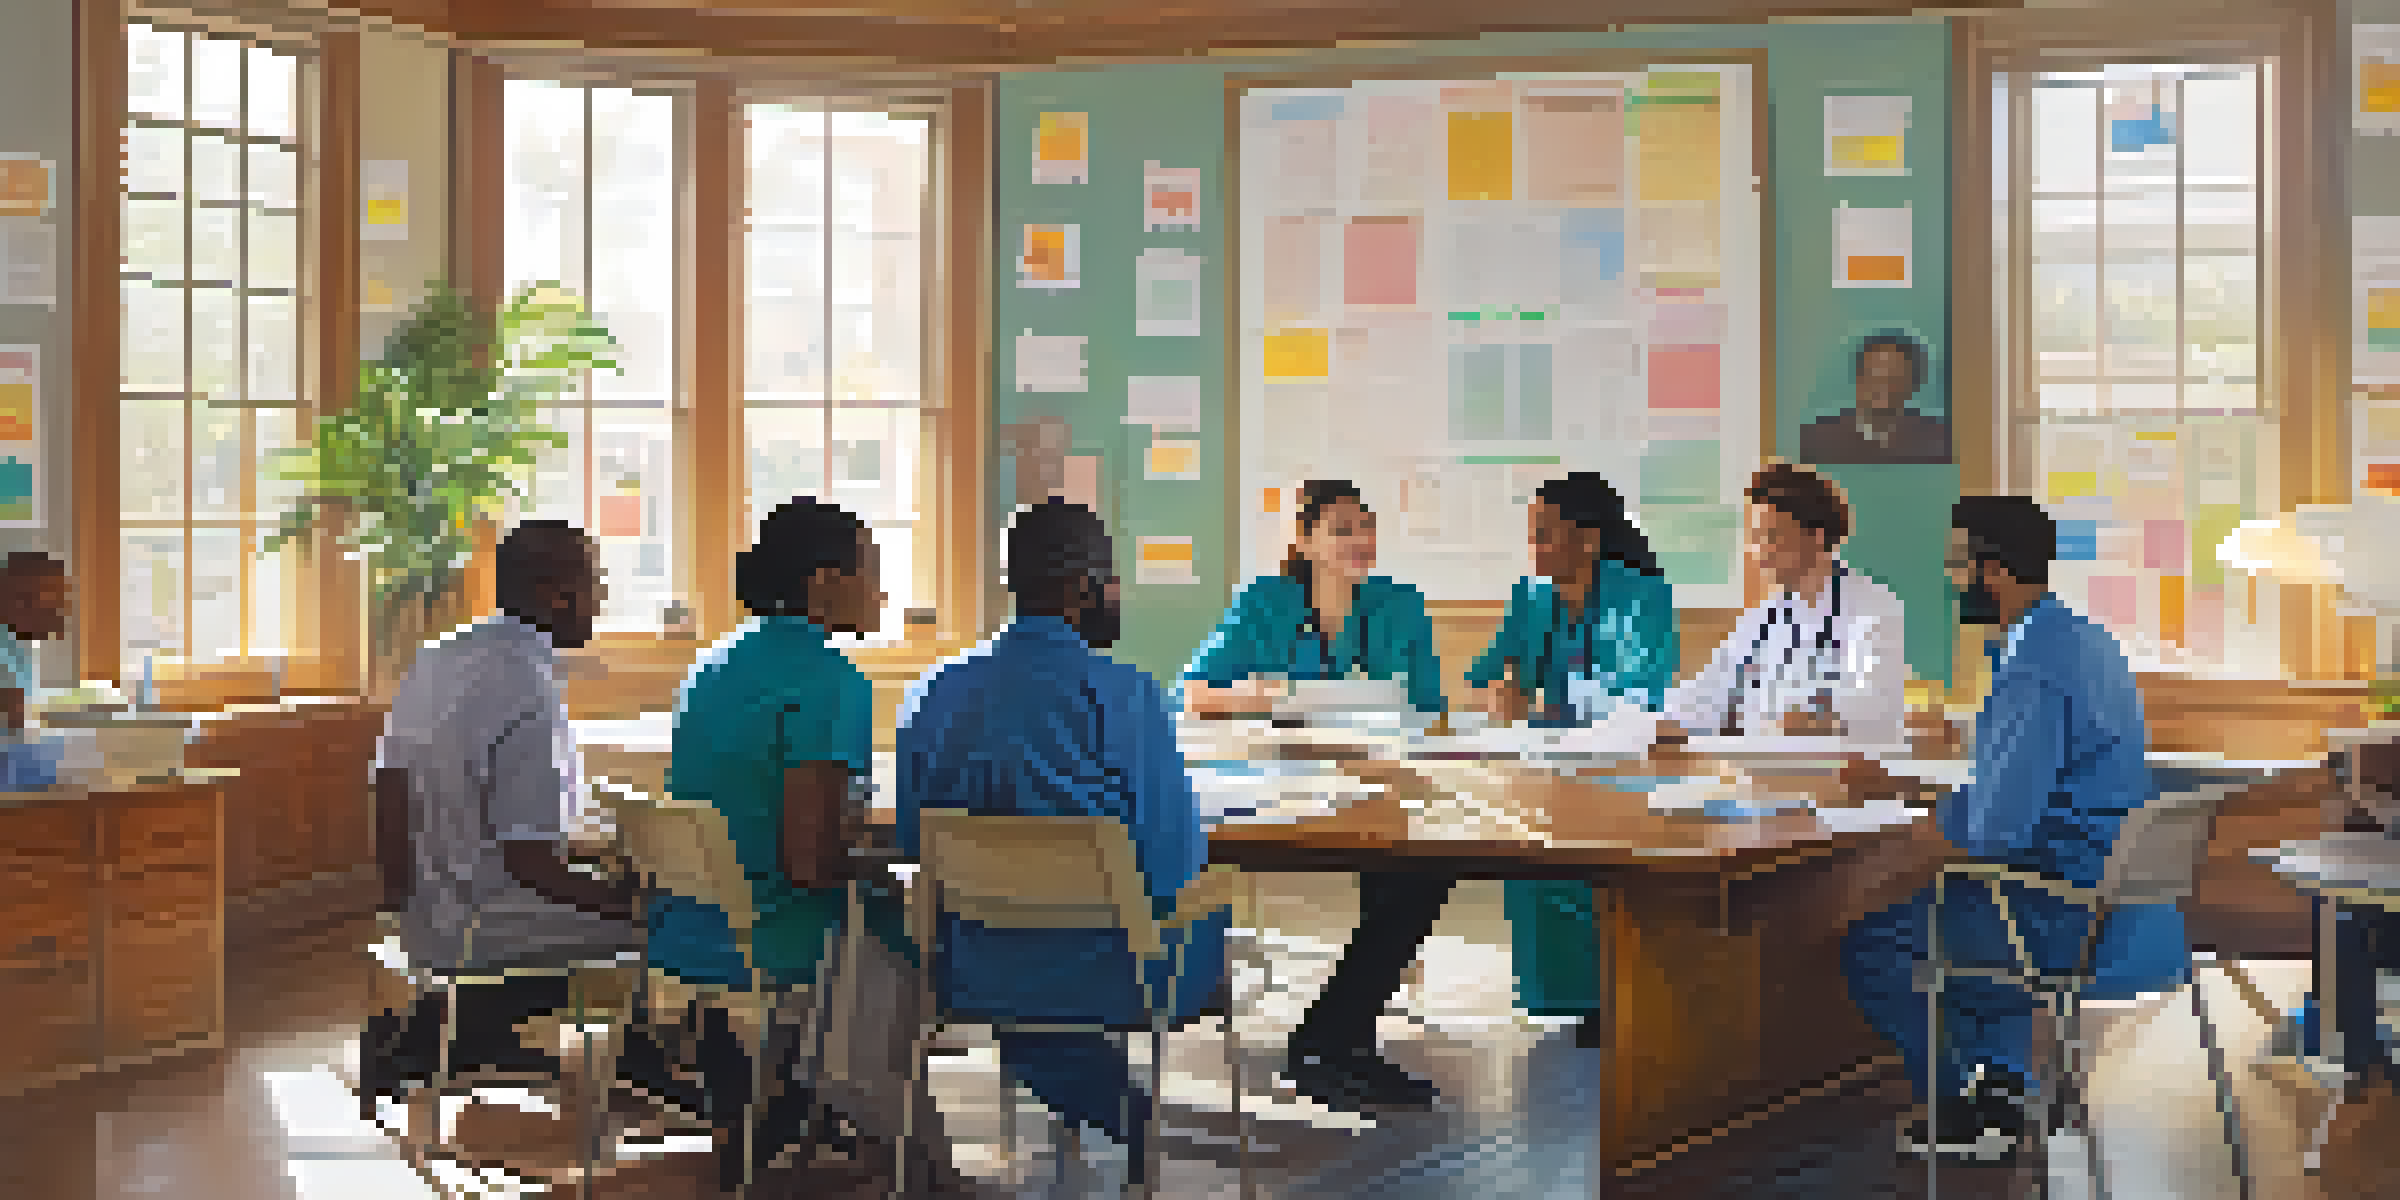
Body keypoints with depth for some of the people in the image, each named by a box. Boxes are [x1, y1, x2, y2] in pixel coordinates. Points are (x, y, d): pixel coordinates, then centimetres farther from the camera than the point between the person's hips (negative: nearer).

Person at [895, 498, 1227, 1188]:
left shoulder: (937, 694, -6)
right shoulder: (1126, 698, -19)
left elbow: (912, 845, 5)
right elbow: (1178, 866, -17)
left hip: (973, 983, 4)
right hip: (1110, 985, -3)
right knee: (1211, 911, 29)